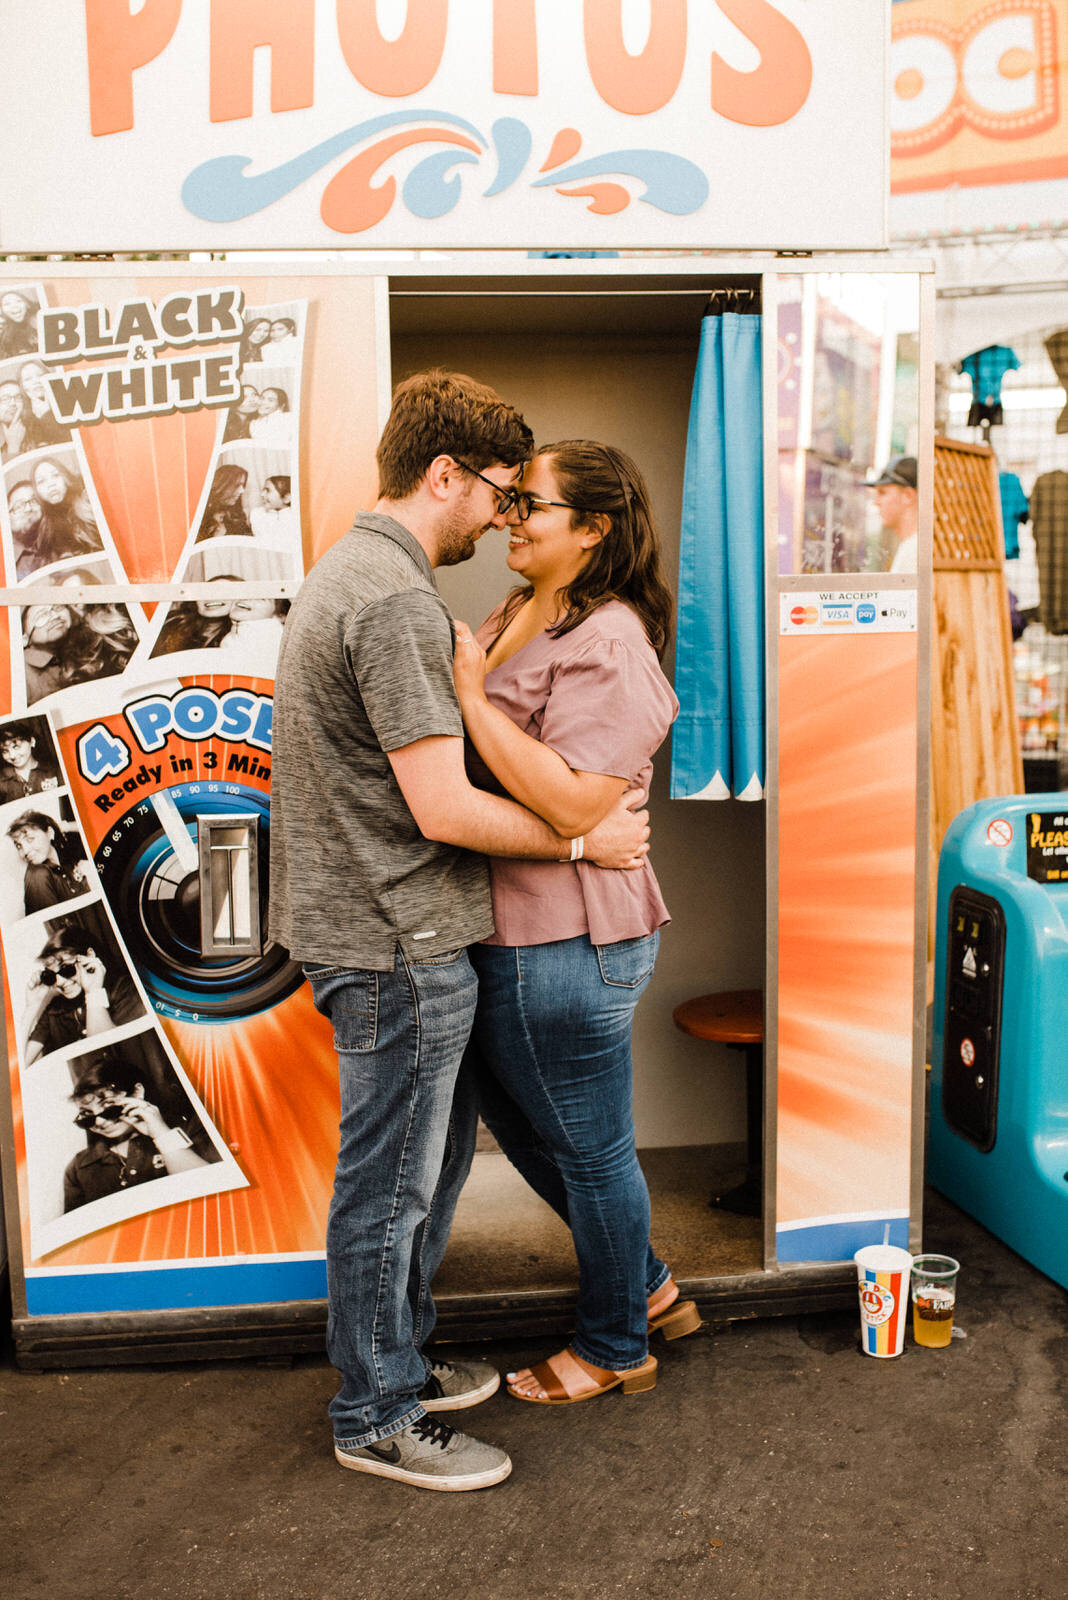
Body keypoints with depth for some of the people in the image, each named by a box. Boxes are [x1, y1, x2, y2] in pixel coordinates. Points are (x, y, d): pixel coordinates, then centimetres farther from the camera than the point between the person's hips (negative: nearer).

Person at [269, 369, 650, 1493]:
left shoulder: (348, 570, 14)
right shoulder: (396, 600, -21)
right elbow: (444, 810, -24)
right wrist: (583, 839, -12)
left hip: (365, 931, 11)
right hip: (398, 946, -11)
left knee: (439, 1141, 22)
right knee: (389, 1184, 5)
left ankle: (398, 1361, 39)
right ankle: (376, 1419, 25)